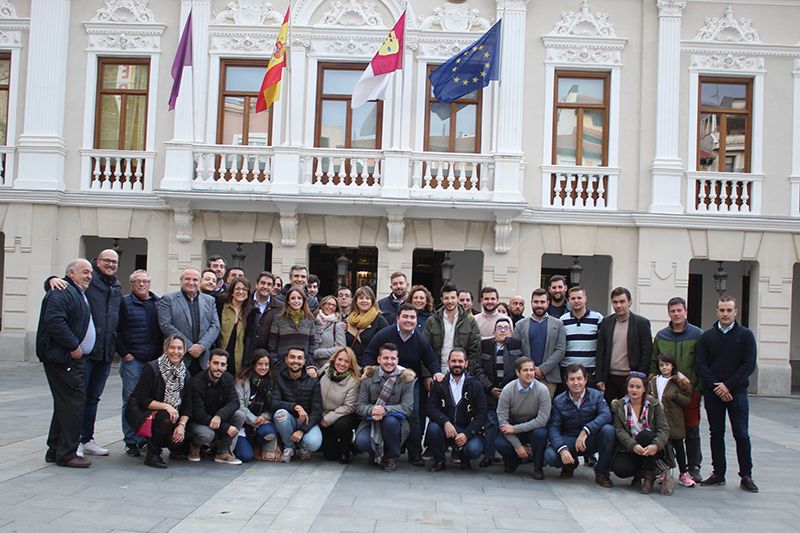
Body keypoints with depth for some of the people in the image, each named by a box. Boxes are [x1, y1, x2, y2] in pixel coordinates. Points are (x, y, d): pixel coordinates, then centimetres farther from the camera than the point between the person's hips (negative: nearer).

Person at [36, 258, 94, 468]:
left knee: (65, 404, 15)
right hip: (62, 358, -11)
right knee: (74, 402, -10)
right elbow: (54, 321, -26)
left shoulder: (78, 294, 22)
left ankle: (55, 451, 23)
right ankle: (66, 453, -4)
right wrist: (73, 346, -22)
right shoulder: (62, 292, -13)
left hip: (73, 358, 11)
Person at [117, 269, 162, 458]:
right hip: (132, 360, -3)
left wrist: (162, 354, 8)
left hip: (155, 361, 4)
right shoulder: (124, 303, 2)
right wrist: (124, 353, -8)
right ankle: (131, 442, 6)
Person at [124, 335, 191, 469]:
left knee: (181, 436, -21)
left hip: (171, 417, 5)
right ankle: (152, 454, -12)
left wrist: (182, 425, -17)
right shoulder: (152, 368, -16)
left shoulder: (184, 374, 0)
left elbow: (187, 405, -1)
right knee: (166, 420, -35)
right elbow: (143, 400, -18)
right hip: (140, 412, -5)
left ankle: (176, 450, 18)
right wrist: (165, 406, -29)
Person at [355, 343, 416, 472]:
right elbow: (359, 406, -2)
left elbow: (407, 408, -13)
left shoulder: (406, 379, -4)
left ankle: (392, 458, -8)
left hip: (396, 422, -1)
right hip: (371, 422, 1)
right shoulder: (369, 377, 1)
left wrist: (385, 410, -30)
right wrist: (371, 410, -27)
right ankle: (377, 453, 11)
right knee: (361, 442, -28)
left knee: (390, 420, -35)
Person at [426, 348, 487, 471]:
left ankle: (464, 459, 11)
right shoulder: (439, 384, 4)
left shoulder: (475, 385, 1)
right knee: (433, 427, -30)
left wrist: (467, 434, -19)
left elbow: (481, 414, -5)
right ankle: (439, 461, -3)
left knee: (474, 450, -30)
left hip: (468, 430, -1)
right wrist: (445, 422, -25)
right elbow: (431, 408, -6)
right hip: (445, 429, 1)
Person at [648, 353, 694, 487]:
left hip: (674, 420, -2)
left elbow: (687, 400, 0)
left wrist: (674, 396, -13)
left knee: (678, 445, 2)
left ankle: (683, 474, 10)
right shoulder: (653, 381, 11)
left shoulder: (679, 381, 3)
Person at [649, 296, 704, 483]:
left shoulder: (697, 334, 1)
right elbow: (653, 363, 10)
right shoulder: (661, 336, 8)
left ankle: (694, 467, 16)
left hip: (690, 390, -2)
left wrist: (700, 387, -6)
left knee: (692, 430, 4)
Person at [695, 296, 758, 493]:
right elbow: (700, 365, 2)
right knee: (716, 434, 7)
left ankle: (746, 476, 7)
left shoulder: (745, 335, 2)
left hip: (737, 393, -2)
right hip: (713, 393, 2)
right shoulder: (707, 336, 7)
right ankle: (718, 473, 16)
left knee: (741, 434, -4)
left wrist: (728, 385, -12)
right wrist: (716, 386, -11)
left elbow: (749, 365, -5)